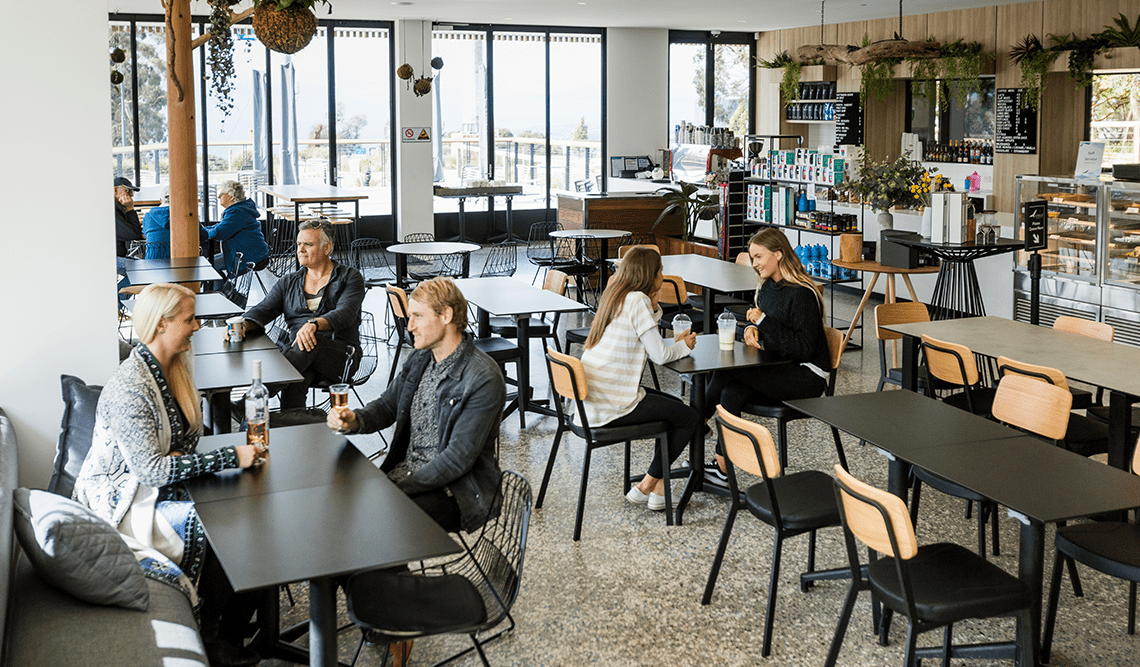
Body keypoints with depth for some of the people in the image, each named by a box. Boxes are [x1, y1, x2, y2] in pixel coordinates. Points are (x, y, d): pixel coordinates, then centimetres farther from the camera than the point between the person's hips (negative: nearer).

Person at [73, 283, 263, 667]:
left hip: (157, 484, 8)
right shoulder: (129, 389, -26)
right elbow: (152, 472, -28)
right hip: (121, 502, -8)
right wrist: (230, 458, -27)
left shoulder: (173, 368, 3)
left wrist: (177, 457, -10)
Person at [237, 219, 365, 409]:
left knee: (311, 342, -37)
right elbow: (263, 310, 9)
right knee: (297, 378, -34)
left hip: (340, 354, -3)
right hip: (293, 349, 3)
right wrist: (244, 326, -16)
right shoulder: (289, 283, 21)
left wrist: (314, 324, -32)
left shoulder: (350, 278, 7)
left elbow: (345, 313, -11)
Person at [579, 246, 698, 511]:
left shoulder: (615, 296, 13)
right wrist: (684, 345, 6)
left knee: (676, 407, 21)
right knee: (688, 417, 2)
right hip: (612, 406, -10)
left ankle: (658, 486, 21)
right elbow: (660, 355, -14)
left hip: (591, 399, 10)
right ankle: (647, 486, 9)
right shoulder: (637, 300, -15)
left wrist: (653, 306, 9)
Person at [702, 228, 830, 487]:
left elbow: (804, 348, -21)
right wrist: (751, 329, -4)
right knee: (731, 393, -21)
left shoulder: (801, 293, -16)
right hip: (779, 370, 8)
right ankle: (722, 469, -21)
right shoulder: (766, 287, 10)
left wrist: (764, 321, -23)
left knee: (726, 371, -23)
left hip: (808, 377, -8)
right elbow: (755, 322, 22)